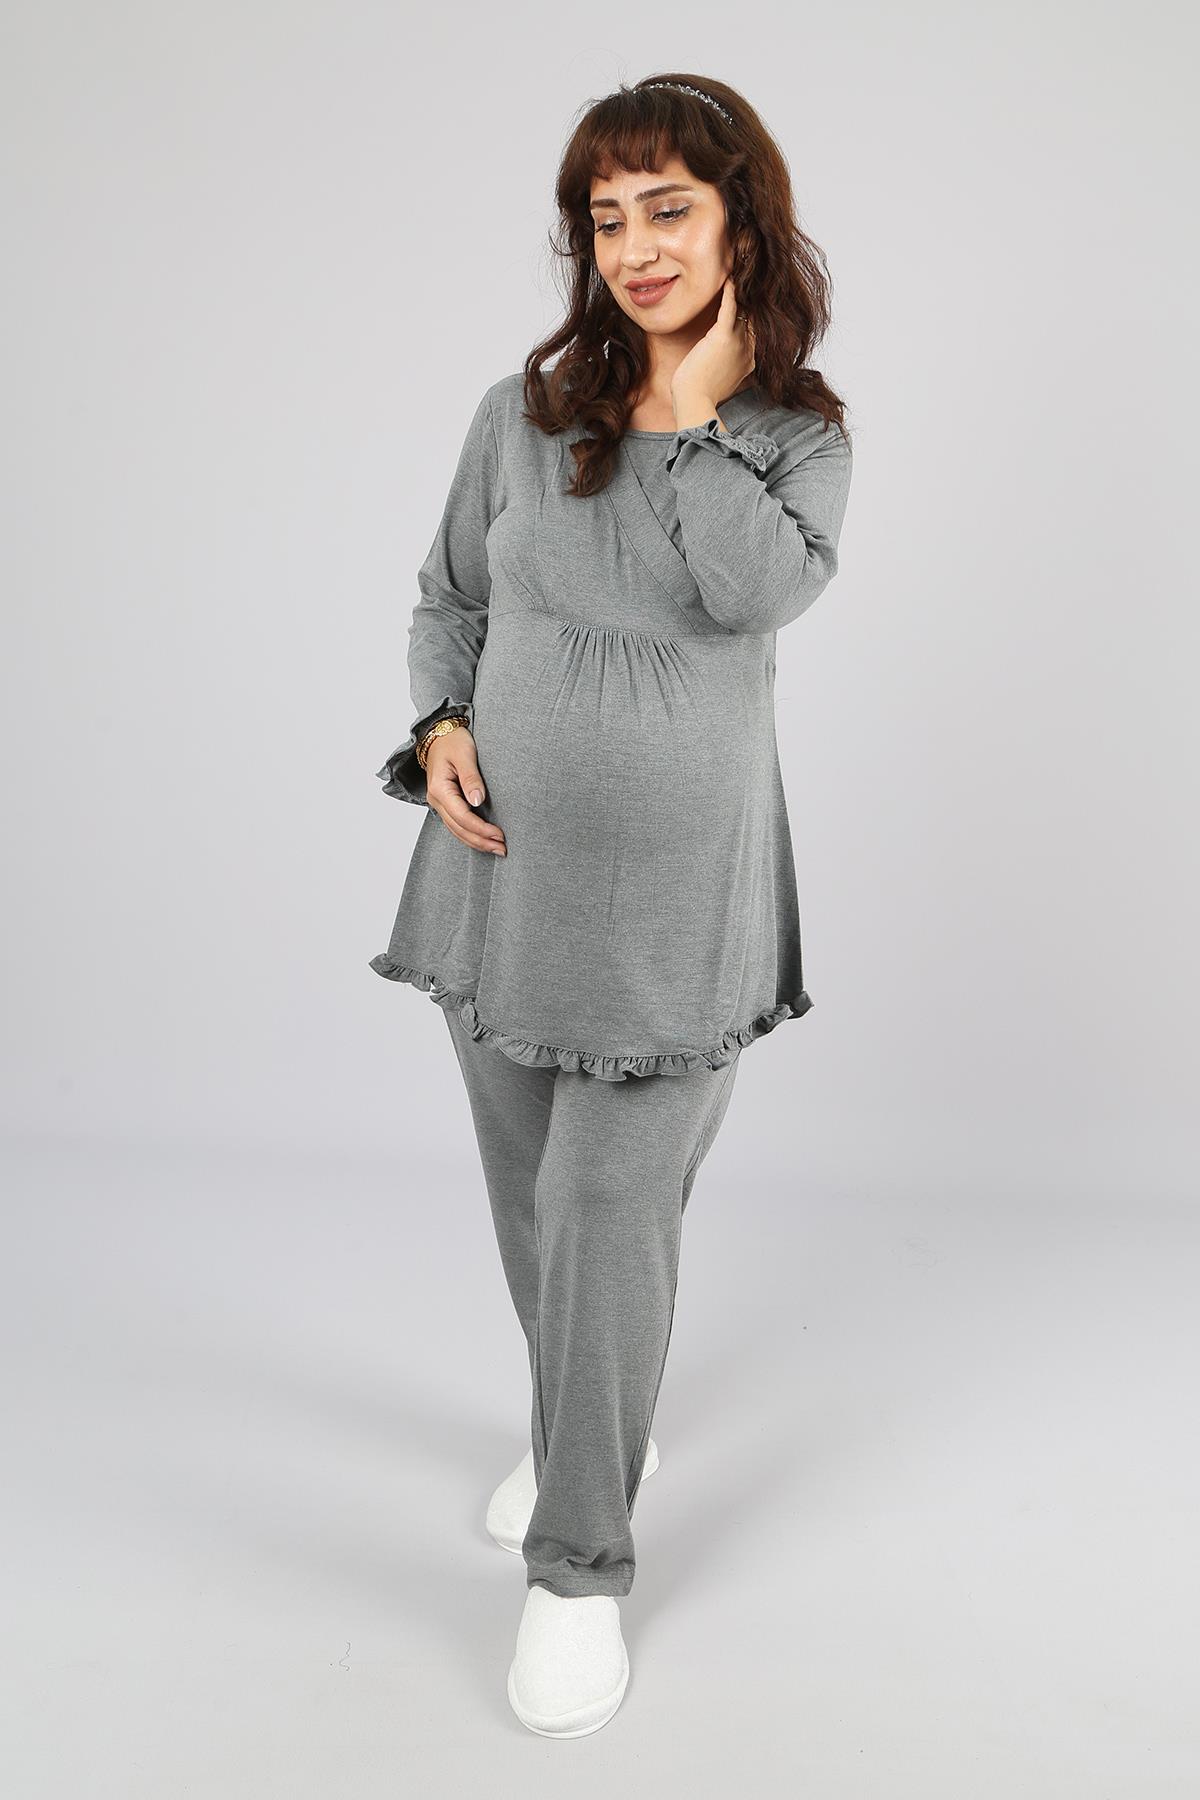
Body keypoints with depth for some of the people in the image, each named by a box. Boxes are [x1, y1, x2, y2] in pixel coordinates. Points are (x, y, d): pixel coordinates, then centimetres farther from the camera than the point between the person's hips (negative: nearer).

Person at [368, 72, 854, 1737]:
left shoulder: (802, 432, -2)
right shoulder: (522, 411, 2)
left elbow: (761, 589, -22)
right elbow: (448, 598, 12)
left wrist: (692, 406, -13)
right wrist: (443, 726, -6)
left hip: (674, 898, -3)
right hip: (504, 868, 3)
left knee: (611, 1223, -3)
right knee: (532, 1205, 17)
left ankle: (581, 1569, 16)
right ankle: (572, 1432, 44)